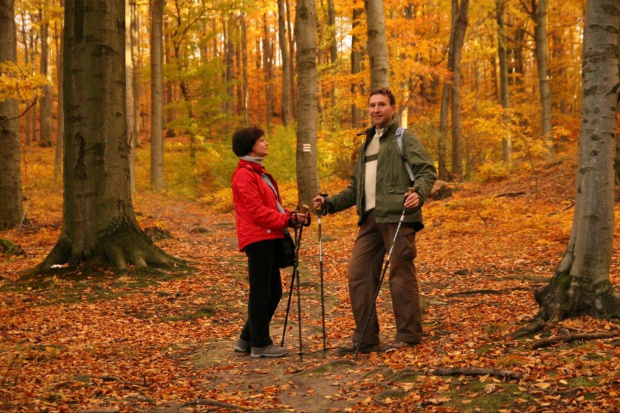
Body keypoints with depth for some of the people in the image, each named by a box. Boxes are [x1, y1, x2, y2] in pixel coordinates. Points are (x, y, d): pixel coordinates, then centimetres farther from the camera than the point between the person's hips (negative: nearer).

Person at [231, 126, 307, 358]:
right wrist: (287, 221, -18)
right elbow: (256, 211, -18)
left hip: (270, 238, 10)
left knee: (273, 291, 12)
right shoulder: (244, 175, -10)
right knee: (261, 292, -4)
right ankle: (260, 344, 5)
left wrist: (290, 216, 2)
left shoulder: (259, 172, 21)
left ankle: (247, 340, 21)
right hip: (257, 238, -10)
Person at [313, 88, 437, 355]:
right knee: (358, 274, 2)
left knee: (401, 275, -3)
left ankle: (408, 336, 7)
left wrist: (419, 193, -26)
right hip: (370, 219, 7)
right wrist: (330, 203, 16)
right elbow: (356, 188, 27)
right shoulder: (366, 144, 26)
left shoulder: (403, 138, 3)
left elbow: (427, 170, -7)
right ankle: (365, 338, 10)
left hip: (397, 216, -7)